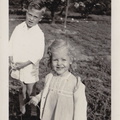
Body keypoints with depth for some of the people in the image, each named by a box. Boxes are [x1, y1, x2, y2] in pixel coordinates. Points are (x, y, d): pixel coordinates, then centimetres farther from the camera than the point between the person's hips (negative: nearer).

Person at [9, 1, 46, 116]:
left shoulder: (39, 34, -15)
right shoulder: (18, 28, -3)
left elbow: (38, 54, -16)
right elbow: (11, 44, 3)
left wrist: (24, 64, -20)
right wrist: (11, 60, -8)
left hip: (30, 67, -3)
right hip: (17, 66, 3)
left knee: (30, 91, 6)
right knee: (21, 89, 16)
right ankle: (22, 108, 34)